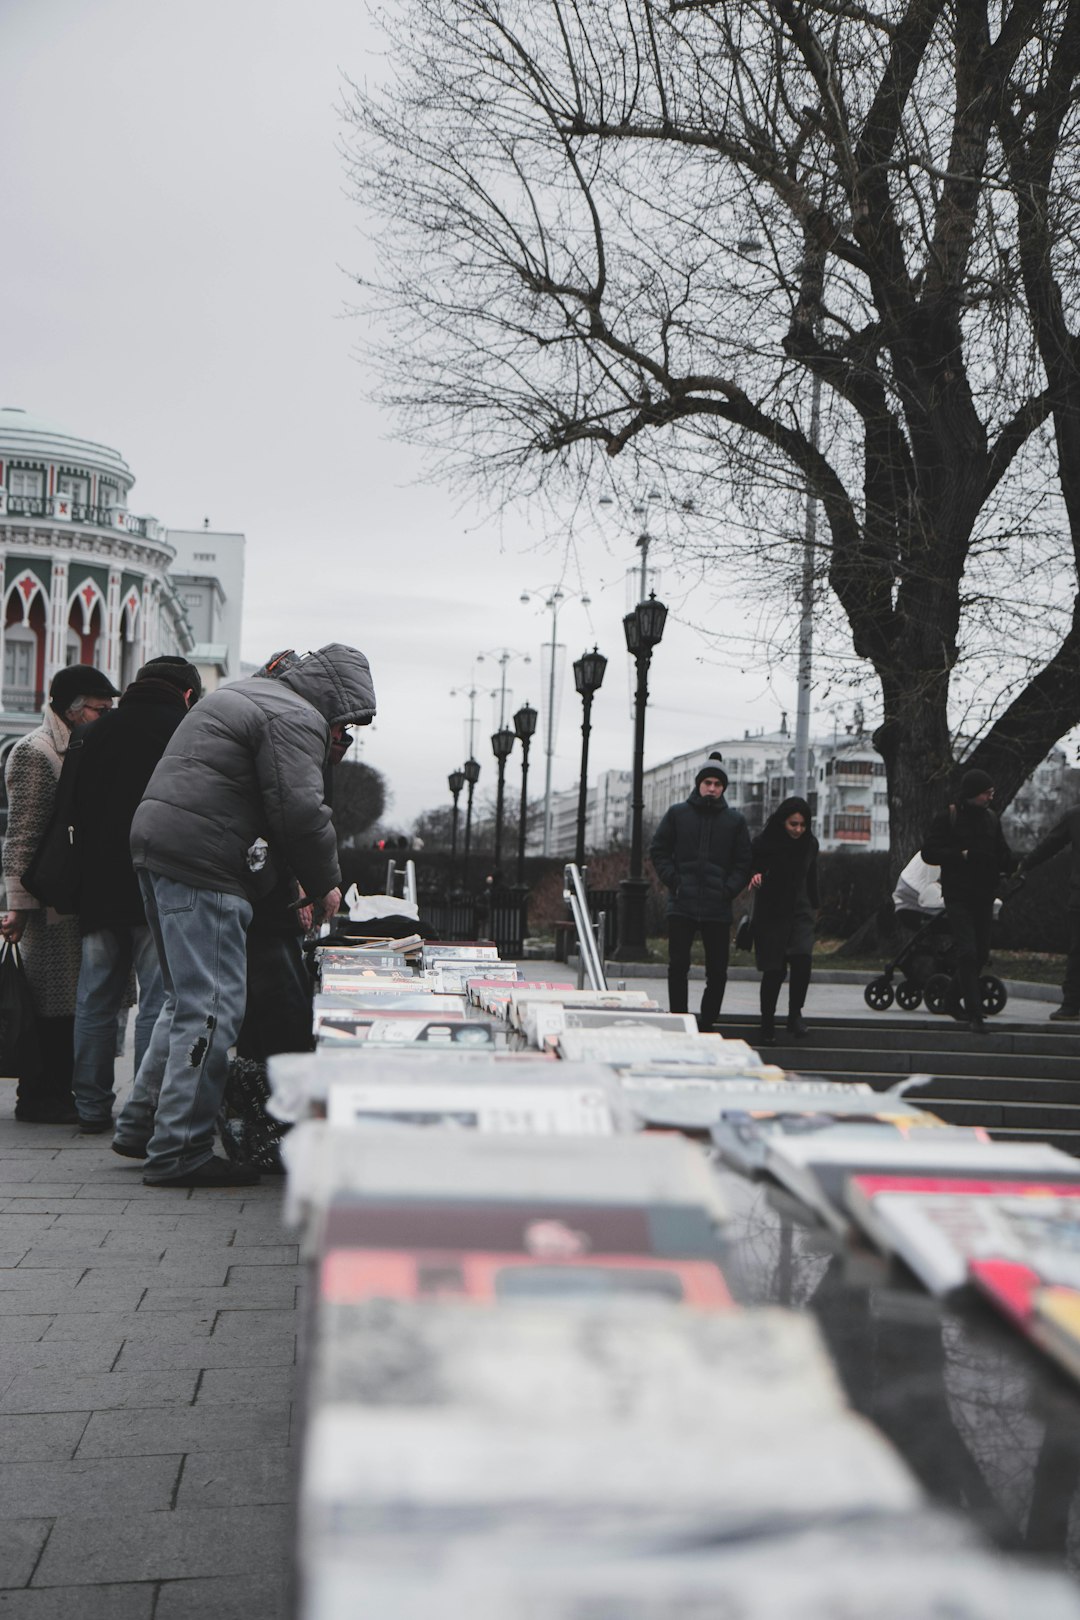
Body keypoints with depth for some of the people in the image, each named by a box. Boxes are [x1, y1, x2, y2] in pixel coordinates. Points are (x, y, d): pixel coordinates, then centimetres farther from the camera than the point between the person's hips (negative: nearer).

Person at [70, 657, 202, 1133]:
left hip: (98, 885, 5)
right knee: (158, 999, -2)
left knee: (95, 1000, 10)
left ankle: (91, 1108, 15)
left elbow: (75, 808, 17)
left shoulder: (100, 730, 13)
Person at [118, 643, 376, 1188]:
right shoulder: (296, 718, -9)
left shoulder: (245, 695, 24)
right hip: (203, 868, -11)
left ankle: (141, 1123, 25)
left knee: (188, 999, 20)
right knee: (212, 1007, -7)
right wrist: (325, 884, -2)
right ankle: (178, 1153, -5)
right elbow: (300, 812, -18)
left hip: (158, 848, 11)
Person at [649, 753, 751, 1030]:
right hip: (681, 906, -1)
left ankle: (707, 1022, 14)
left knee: (717, 971, 3)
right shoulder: (677, 814, 6)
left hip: (718, 909, 1)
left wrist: (729, 890, -5)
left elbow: (743, 862, 9)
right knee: (678, 966, 0)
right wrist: (673, 881, -5)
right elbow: (658, 851, 8)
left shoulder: (735, 821, 8)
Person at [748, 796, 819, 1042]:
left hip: (799, 911, 2)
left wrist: (814, 907, 24)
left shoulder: (810, 843, 2)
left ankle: (795, 1013, -6)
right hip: (771, 913, -2)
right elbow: (752, 868, -1)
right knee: (773, 971, -2)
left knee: (802, 958, -21)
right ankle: (767, 1025, 14)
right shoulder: (764, 842, -10)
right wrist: (755, 876, -25)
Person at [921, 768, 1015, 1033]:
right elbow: (929, 853, -9)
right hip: (958, 896, -6)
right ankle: (975, 1013, -10)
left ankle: (953, 1001, 30)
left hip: (984, 896, 6)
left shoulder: (991, 818, 11)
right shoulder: (947, 819, -6)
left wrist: (1010, 867, -6)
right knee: (967, 952, -13)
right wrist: (962, 855, -18)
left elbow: (1002, 852, 16)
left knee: (980, 954, 11)